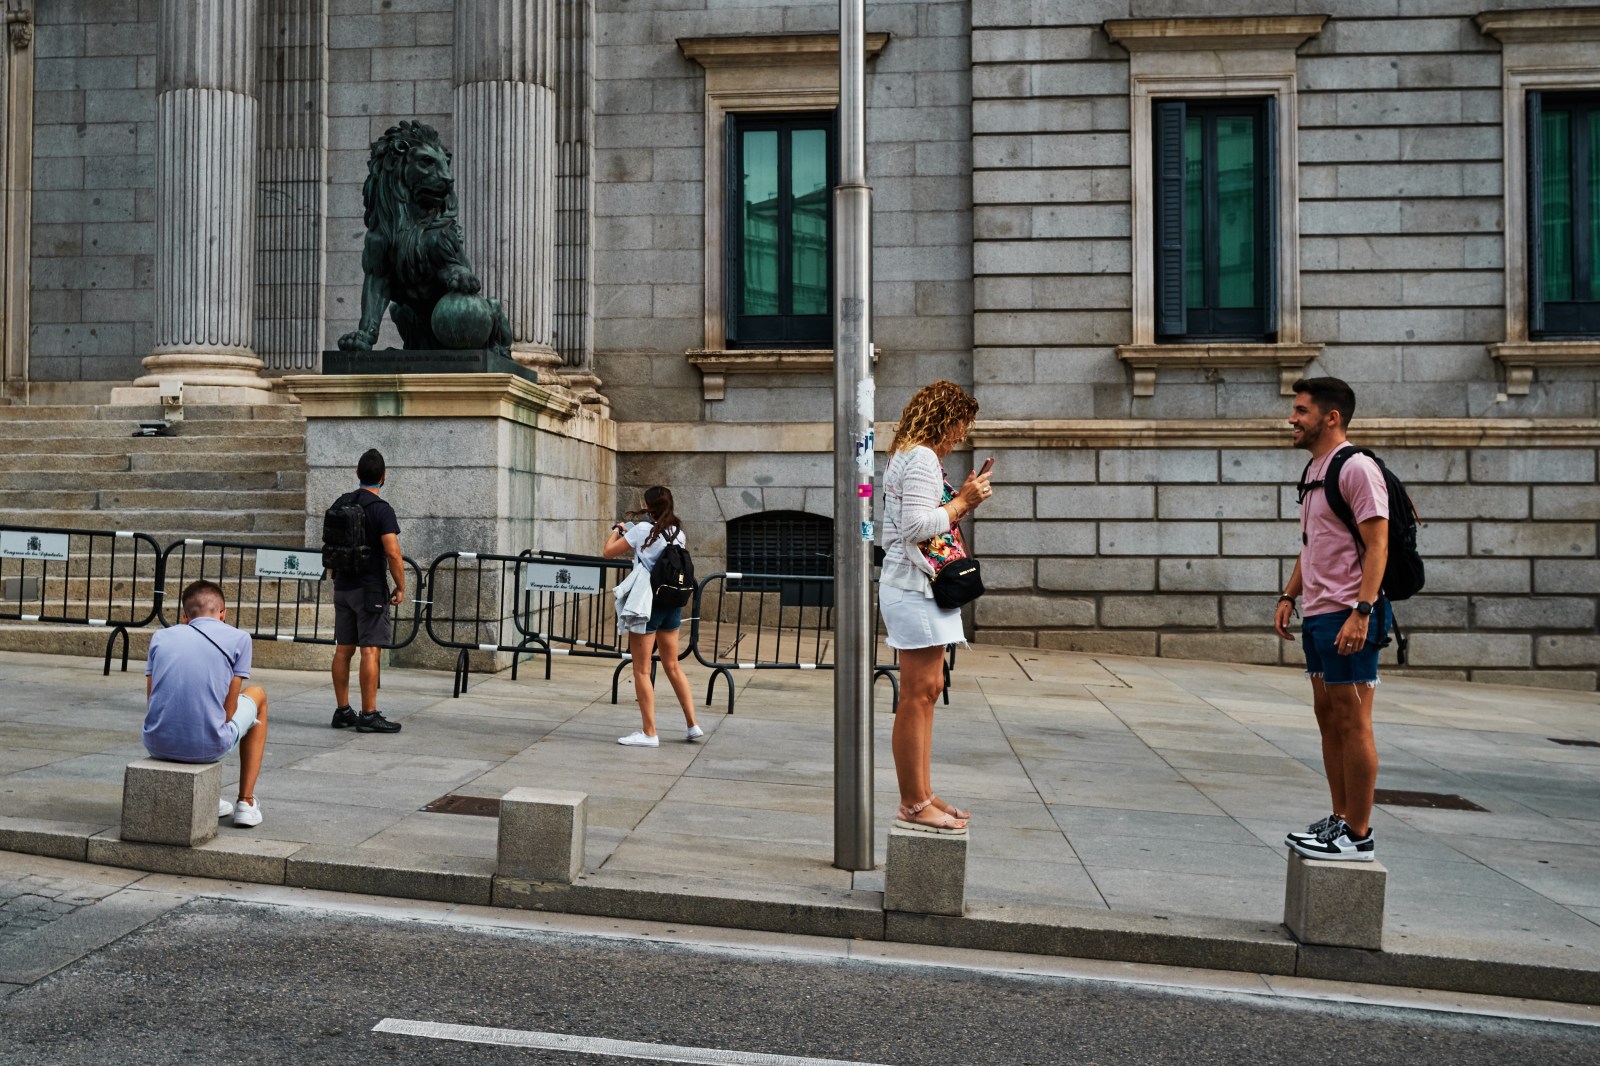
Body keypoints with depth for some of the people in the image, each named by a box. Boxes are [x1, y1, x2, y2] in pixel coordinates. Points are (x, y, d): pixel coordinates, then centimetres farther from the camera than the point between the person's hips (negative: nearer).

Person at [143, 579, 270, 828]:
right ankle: (246, 803, 25)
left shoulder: (160, 636, 11)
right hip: (209, 747, -4)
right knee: (257, 694, 27)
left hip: (157, 745, 4)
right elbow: (228, 711, -2)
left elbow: (151, 703, 12)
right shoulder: (239, 639, 1)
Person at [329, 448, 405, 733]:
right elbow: (393, 553, -19)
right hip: (371, 589, -7)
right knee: (370, 651, -5)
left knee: (343, 650, 10)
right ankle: (368, 715, -3)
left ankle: (342, 712, 16)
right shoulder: (381, 509, -13)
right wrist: (400, 587, -9)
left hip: (343, 588, 7)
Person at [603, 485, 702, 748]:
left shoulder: (642, 529, -10)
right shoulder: (677, 532, 7)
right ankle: (692, 725, 20)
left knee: (642, 670, 2)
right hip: (673, 603, 7)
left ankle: (648, 733, 5)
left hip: (648, 604, -6)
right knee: (672, 666, 18)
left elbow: (608, 552, -4)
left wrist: (617, 530, 15)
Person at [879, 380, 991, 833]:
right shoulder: (922, 458, -13)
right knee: (917, 696, -7)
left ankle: (922, 795, 22)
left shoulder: (908, 456, 20)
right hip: (916, 587, -11)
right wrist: (962, 503, -11)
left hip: (918, 587, 11)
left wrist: (962, 499, 13)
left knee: (927, 691, 14)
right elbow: (918, 525, -23)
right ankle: (913, 805, 1)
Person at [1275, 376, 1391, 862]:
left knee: (1352, 723, -3)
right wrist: (1290, 595, 16)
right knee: (1329, 720, 13)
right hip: (1317, 614, 9)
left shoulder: (1356, 468, -11)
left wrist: (1360, 612, -23)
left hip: (1347, 616, -9)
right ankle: (1340, 820, 22)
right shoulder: (1313, 471, 17)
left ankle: (1358, 835, 5)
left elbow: (1377, 544, -17)